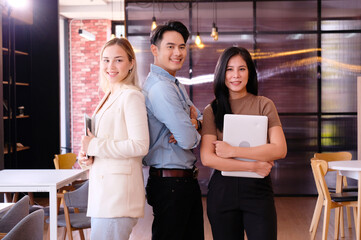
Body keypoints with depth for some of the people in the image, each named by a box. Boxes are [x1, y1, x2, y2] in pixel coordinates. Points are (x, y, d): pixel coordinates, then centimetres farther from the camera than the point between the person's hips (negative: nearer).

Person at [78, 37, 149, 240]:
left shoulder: (131, 96, -11)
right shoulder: (110, 96, 18)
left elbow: (140, 146, -19)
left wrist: (94, 146, -13)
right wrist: (88, 155, 5)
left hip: (119, 191, -9)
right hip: (103, 188, 9)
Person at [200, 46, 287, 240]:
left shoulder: (264, 105, 3)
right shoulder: (211, 111, 4)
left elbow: (279, 150, -9)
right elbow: (207, 158, -7)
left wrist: (232, 151, -12)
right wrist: (253, 166, -11)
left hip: (258, 188, -1)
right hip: (222, 190, 1)